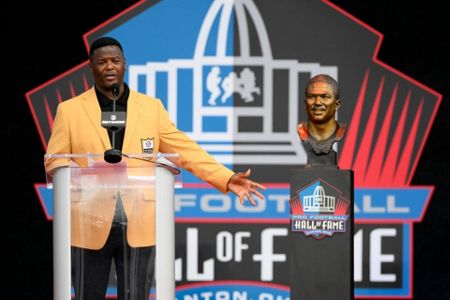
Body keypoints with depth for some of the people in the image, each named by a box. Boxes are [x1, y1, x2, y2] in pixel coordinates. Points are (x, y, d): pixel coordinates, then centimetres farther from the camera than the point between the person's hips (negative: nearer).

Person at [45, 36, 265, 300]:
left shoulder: (151, 107, 10)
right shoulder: (70, 110, 6)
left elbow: (185, 149, 6)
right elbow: (55, 161, 4)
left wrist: (227, 178, -5)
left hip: (139, 227, 1)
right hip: (90, 226, -1)